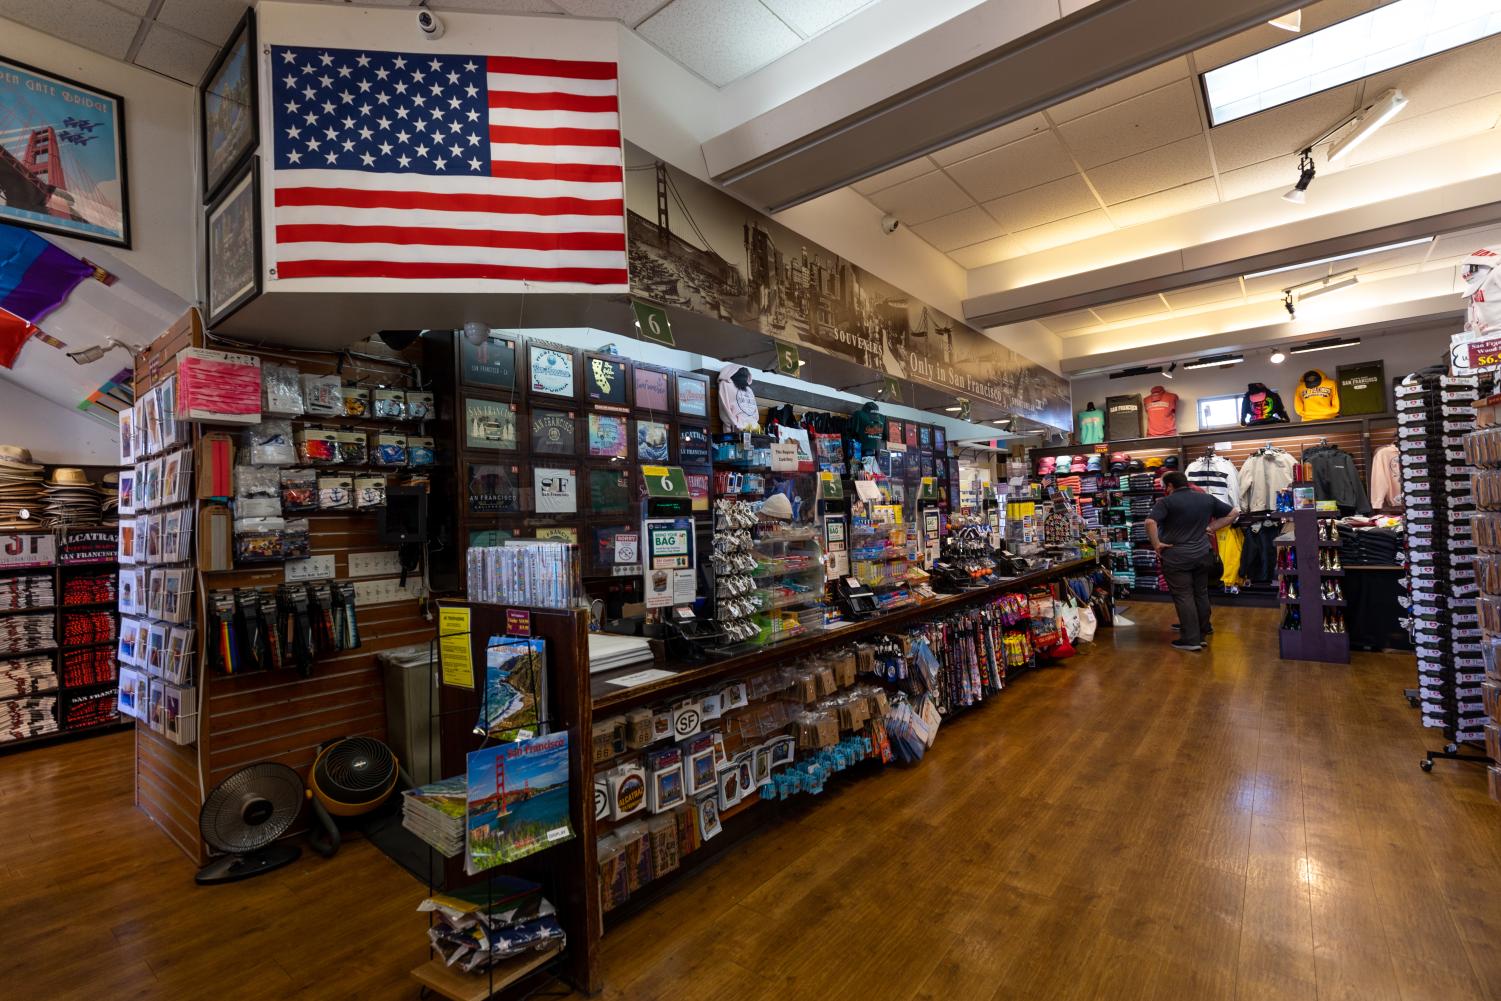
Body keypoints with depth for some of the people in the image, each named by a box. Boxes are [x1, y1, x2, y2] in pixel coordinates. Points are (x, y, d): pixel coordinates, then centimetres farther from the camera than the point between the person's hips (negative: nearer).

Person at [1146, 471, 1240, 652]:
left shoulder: (1166, 502, -11)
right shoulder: (1207, 499, 8)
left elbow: (1150, 522, -25)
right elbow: (1233, 513, 17)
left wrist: (1156, 544, -13)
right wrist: (1211, 528, 13)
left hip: (1176, 557, -5)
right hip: (1203, 554, 6)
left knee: (1183, 596, 0)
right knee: (1201, 594, 15)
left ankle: (1191, 639, 3)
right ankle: (1202, 635, 25)